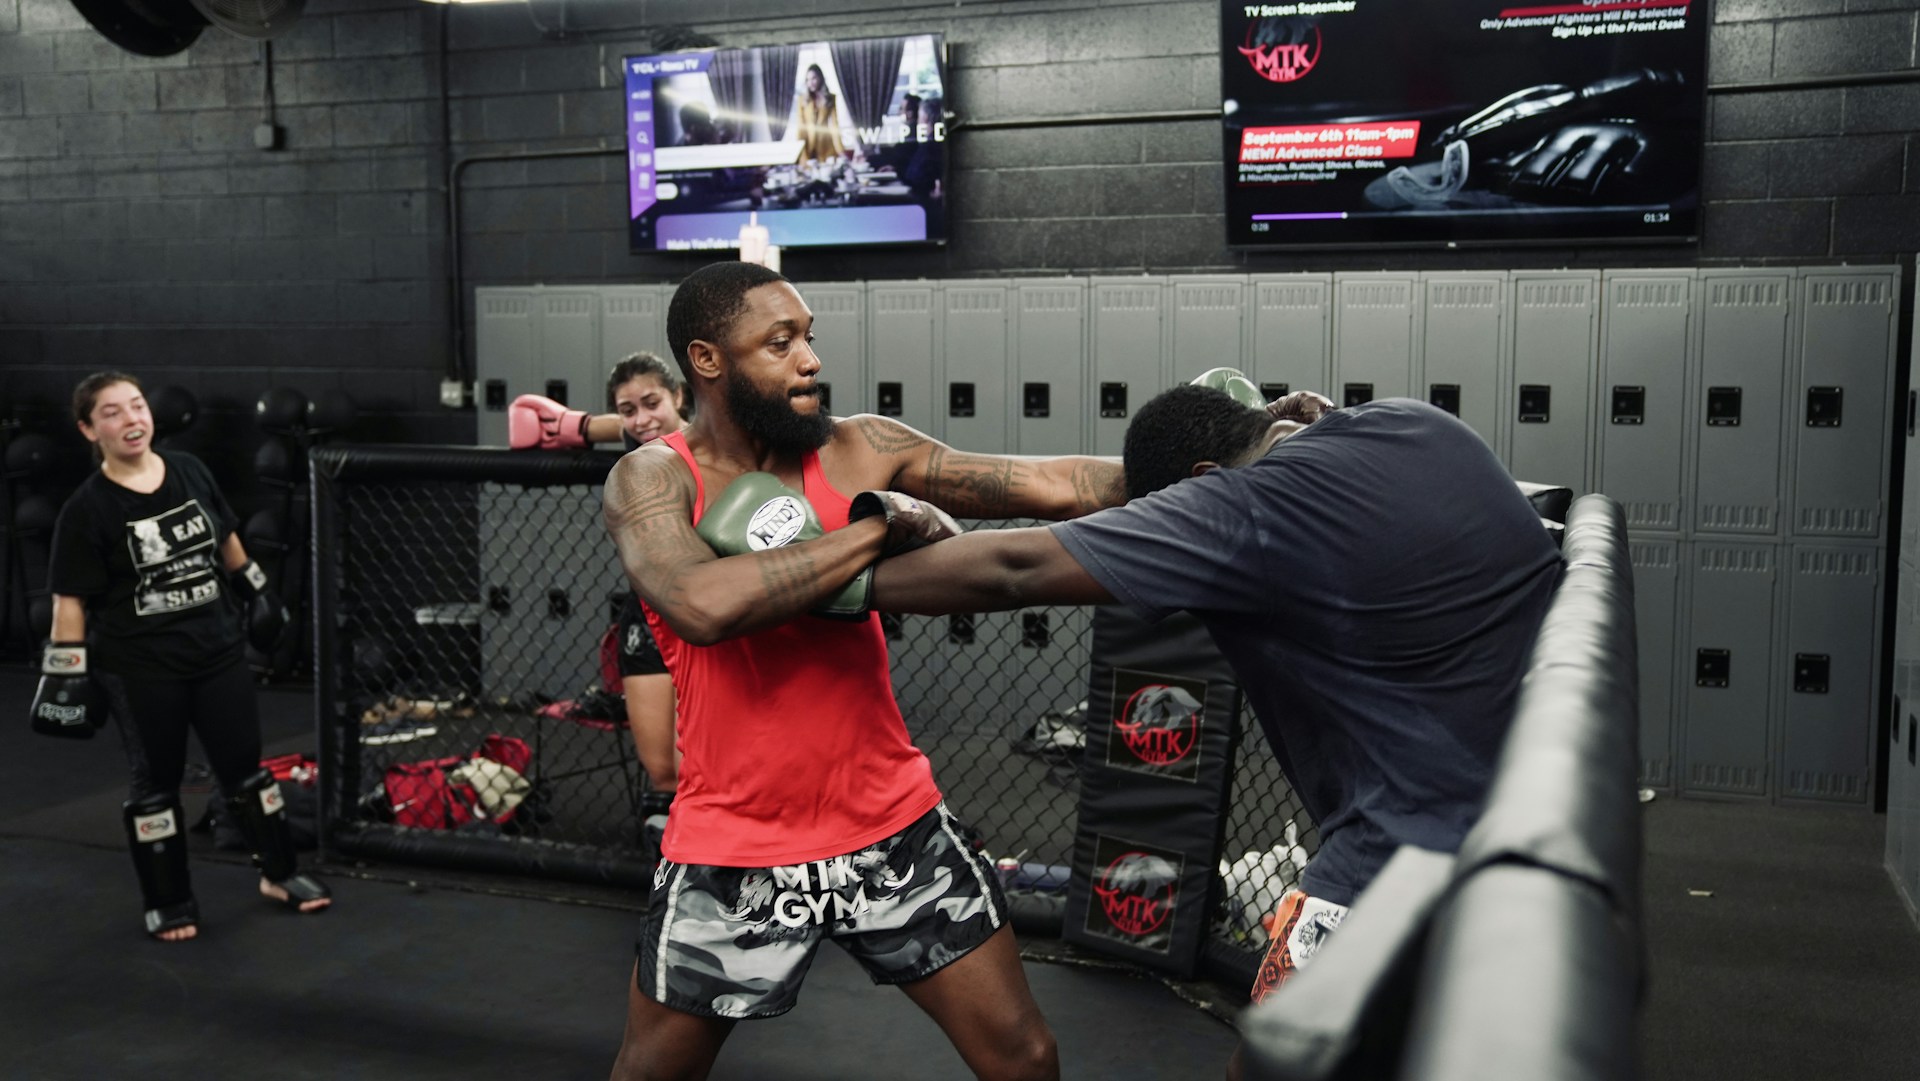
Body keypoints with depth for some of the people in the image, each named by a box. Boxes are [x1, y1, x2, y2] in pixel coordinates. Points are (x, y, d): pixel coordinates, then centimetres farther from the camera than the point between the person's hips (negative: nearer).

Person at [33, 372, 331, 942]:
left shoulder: (189, 471, -1)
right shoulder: (87, 508, -13)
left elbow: (226, 541, 15)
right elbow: (70, 600, -11)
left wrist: (256, 592, 21)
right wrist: (69, 674, -13)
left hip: (219, 649, 4)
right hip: (139, 667, -4)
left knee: (245, 765, 12)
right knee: (156, 782, 9)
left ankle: (279, 872, 28)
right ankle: (168, 901, 24)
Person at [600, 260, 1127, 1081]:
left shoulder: (860, 448, -3)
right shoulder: (652, 479, -11)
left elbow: (1052, 488, -9)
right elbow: (705, 605, -33)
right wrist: (879, 525, -26)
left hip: (894, 826, 2)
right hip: (737, 852, -2)